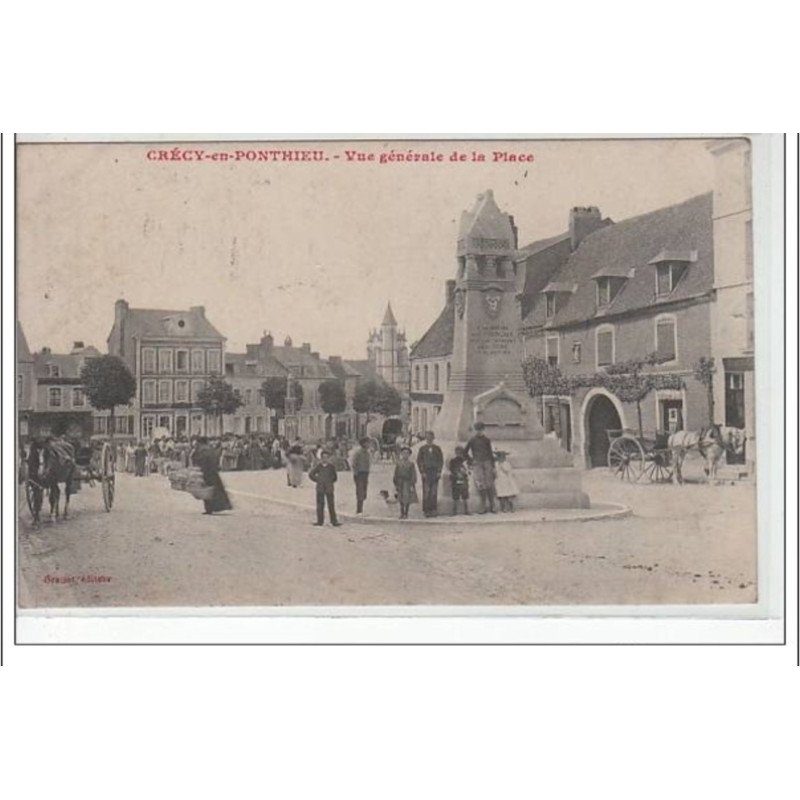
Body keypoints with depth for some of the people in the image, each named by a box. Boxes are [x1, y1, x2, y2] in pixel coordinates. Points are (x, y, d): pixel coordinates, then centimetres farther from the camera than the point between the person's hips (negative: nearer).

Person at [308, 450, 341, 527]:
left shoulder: (331, 467, 3)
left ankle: (334, 521, -1)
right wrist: (317, 480, 0)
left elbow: (334, 477, 11)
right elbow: (311, 475, 6)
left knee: (331, 505, -2)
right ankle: (320, 521, 10)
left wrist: (330, 482, 1)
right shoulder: (317, 466, 3)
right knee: (320, 505, 4)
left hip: (329, 488, -1)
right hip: (320, 489, 1)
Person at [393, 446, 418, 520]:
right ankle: (402, 514, 12)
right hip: (400, 484, 2)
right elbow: (396, 474, 7)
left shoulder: (411, 464, -2)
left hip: (408, 483, -2)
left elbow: (413, 475, -4)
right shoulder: (399, 463, 5)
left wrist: (412, 485, -10)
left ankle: (406, 513, 7)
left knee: (407, 499, -2)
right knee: (401, 500, 5)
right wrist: (395, 484, 4)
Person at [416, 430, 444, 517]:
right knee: (426, 491, -6)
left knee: (434, 492, 0)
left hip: (435, 472, 1)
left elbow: (441, 460, 8)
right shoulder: (422, 449, 4)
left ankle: (433, 509, 5)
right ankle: (426, 510, -4)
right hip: (426, 472, -1)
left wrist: (439, 471, -1)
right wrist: (422, 472, -6)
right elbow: (419, 461, 3)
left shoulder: (437, 448, 8)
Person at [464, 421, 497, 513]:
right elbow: (465, 452, 12)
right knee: (481, 486, -4)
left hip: (487, 463, 1)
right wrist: (471, 459, 5)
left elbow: (491, 453, 11)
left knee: (489, 486, -3)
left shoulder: (487, 440, 8)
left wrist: (493, 466, 8)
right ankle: (483, 507, -1)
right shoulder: (472, 441, 6)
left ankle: (492, 506, 2)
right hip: (477, 464, -1)